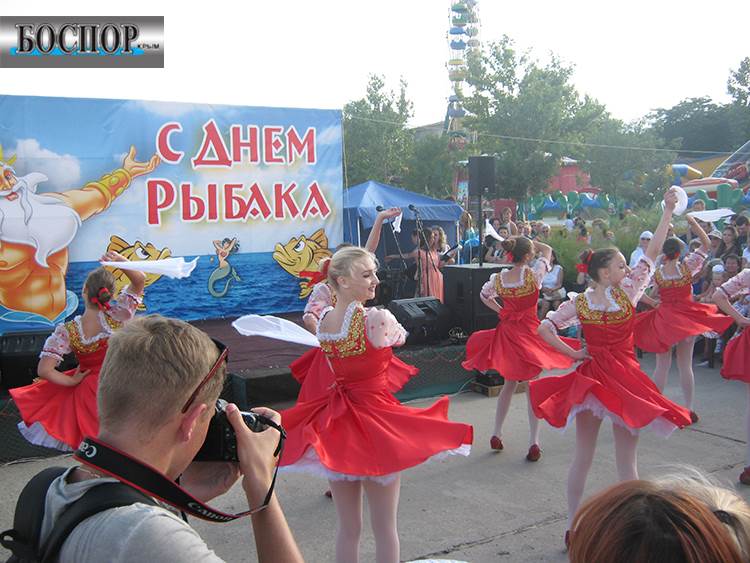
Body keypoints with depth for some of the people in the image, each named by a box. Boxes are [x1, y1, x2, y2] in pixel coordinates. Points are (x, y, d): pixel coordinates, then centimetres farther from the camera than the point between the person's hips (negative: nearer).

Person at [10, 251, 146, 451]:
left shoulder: (67, 331, -19)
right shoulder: (117, 317, -20)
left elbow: (44, 371, -22)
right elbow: (140, 280, -10)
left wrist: (72, 381, -7)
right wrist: (120, 261, -27)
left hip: (87, 389, 0)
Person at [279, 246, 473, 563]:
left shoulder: (323, 321, -2)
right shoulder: (378, 319, -20)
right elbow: (400, 338, 1)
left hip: (335, 424, 6)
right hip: (375, 420, -6)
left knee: (347, 528, 17)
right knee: (385, 527, 10)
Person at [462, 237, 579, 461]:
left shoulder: (497, 279, -5)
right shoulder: (533, 275, -16)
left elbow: (484, 296, 16)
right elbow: (547, 249, 1)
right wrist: (530, 242, 8)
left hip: (507, 332, 4)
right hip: (530, 333, -4)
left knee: (509, 383, 20)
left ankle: (497, 434, 25)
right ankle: (533, 442, 2)